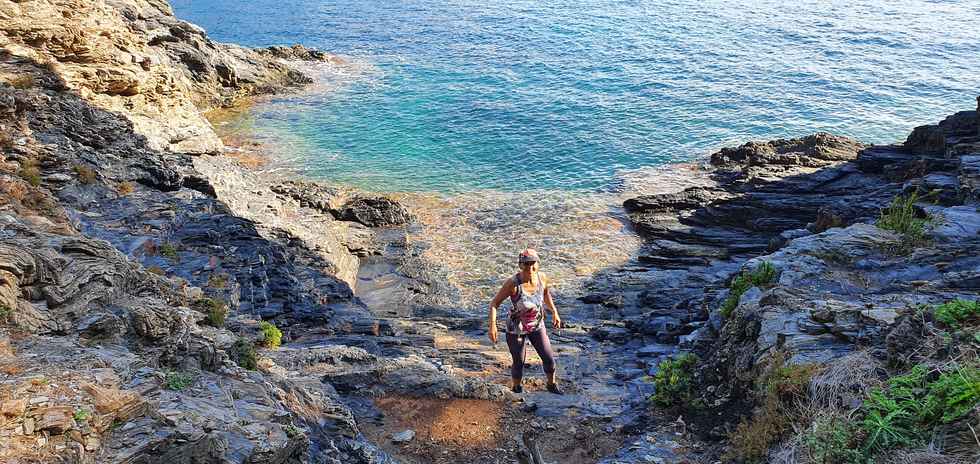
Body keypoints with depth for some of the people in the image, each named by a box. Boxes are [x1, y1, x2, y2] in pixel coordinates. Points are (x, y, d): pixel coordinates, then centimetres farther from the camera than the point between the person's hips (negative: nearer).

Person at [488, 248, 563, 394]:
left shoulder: (542, 277, -15)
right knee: (518, 364, 11)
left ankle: (552, 385, 42)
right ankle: (516, 389, 41)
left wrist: (554, 312, 8)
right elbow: (494, 303, -22)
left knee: (549, 358, 12)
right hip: (516, 329, -4)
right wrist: (492, 325, -34)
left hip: (537, 326, 4)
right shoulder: (512, 283, -29)